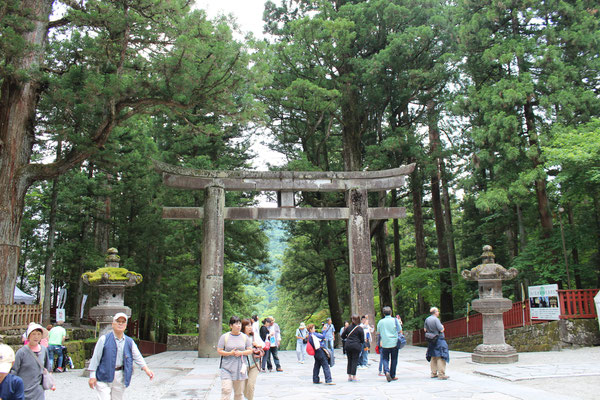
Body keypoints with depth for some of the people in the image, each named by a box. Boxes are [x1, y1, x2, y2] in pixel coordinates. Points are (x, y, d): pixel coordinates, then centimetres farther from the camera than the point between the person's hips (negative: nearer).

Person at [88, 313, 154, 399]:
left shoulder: (129, 342, 7)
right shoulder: (104, 339, -3)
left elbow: (138, 357, 4)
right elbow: (95, 357, -3)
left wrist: (147, 370, -10)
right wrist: (92, 376, -7)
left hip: (120, 377, 4)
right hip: (103, 376, -4)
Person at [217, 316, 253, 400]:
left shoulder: (245, 337, 7)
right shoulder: (224, 337, 1)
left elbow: (250, 350, 7)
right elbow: (219, 351, -1)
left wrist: (241, 352, -11)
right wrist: (230, 353, -15)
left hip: (240, 367, 2)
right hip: (227, 367, -2)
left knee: (239, 392, 7)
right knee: (226, 390, -12)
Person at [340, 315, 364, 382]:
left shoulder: (348, 327, 5)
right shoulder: (360, 328, -6)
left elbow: (342, 336, 11)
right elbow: (362, 339, -3)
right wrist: (361, 342, 17)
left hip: (348, 346, 4)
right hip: (356, 346, -4)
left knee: (349, 361, 12)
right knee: (355, 361, 2)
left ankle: (349, 376, 15)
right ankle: (354, 377, 2)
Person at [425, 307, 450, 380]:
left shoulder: (427, 319, 6)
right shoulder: (436, 319, -18)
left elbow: (425, 329, 14)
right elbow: (441, 330, -18)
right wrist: (442, 326, 1)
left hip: (431, 341, 8)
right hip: (439, 340, -8)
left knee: (433, 357, 15)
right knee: (440, 357, -4)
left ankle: (433, 373, 20)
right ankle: (441, 374, -5)